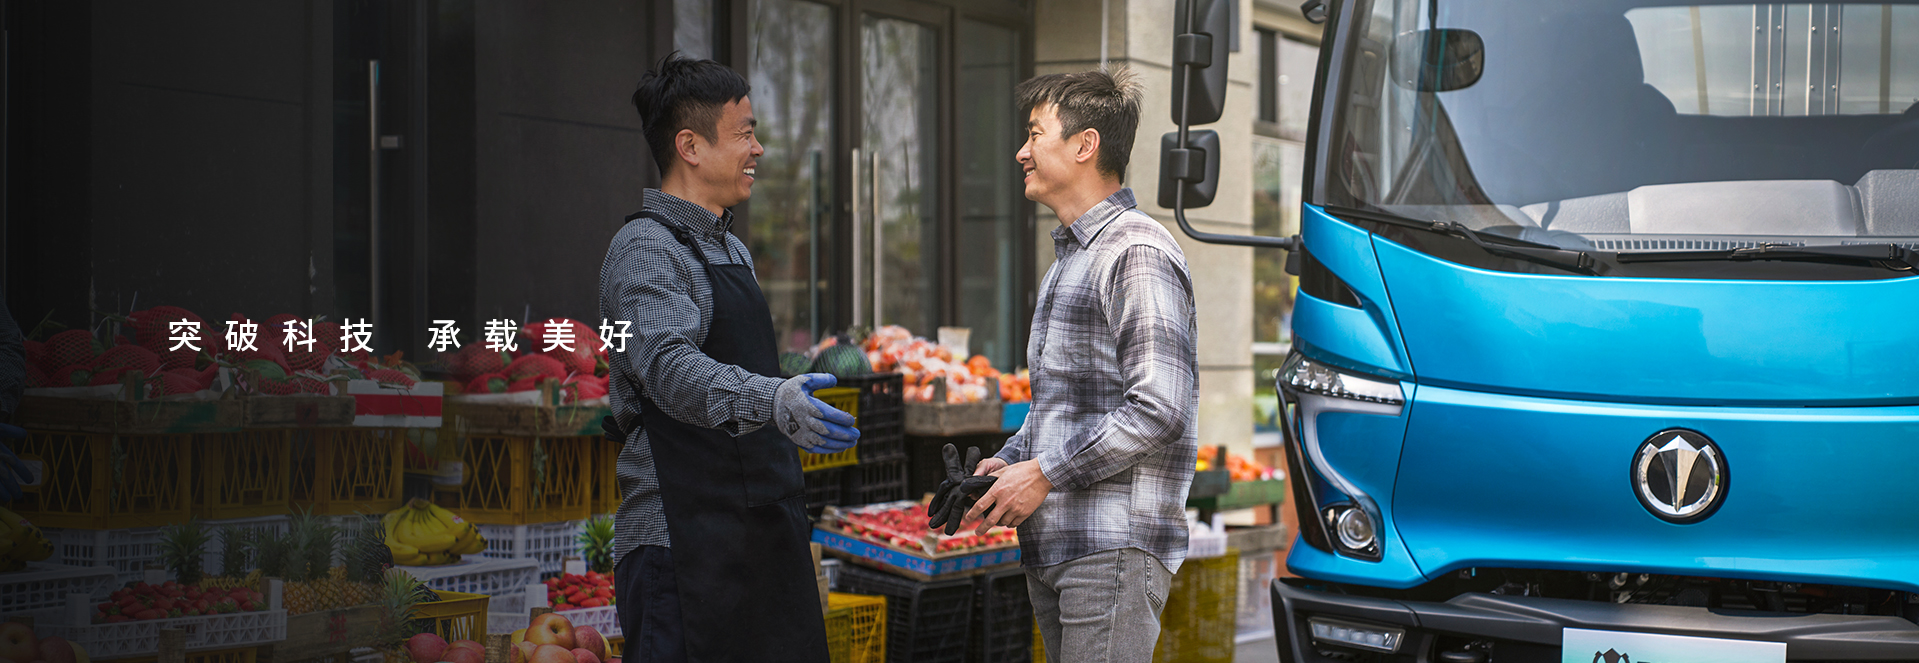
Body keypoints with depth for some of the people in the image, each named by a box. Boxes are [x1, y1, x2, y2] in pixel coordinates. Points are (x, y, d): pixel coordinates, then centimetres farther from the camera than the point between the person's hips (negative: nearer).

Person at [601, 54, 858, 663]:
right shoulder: (644, 250, -10)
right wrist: (772, 400, -44)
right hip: (681, 542, -9)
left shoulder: (731, 250, 20)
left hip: (759, 541, 9)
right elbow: (671, 368, -27)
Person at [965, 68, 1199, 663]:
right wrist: (1007, 462, 10)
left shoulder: (1137, 252, -11)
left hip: (1116, 547, -9)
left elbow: (1160, 408, -19)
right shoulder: (1067, 259, 21)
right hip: (1051, 546, 9)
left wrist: (1045, 475, -15)